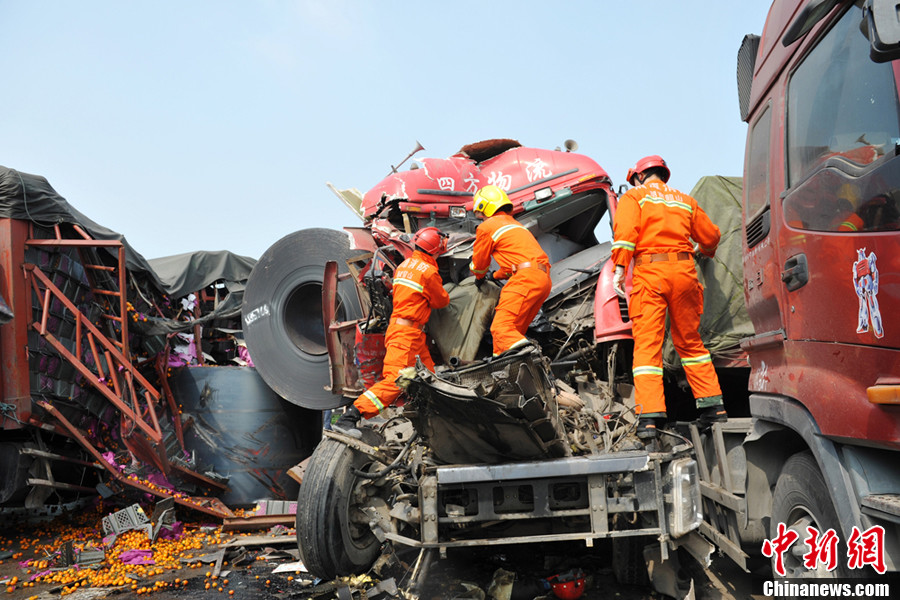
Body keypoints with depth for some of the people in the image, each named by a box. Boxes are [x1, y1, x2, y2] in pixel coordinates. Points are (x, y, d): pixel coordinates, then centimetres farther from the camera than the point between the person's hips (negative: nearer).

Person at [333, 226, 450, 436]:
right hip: (406, 332, -10)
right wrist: (444, 294, 22)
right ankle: (348, 419, -20)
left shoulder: (405, 265, 13)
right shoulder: (428, 271, -11)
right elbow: (442, 301, 1)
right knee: (394, 380, -15)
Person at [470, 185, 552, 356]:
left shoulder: (487, 227, 6)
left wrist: (479, 278, 38)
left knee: (501, 326, -17)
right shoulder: (515, 224, 32)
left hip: (526, 278, -9)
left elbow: (480, 262, 17)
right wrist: (496, 276, 56)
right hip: (544, 278, 9)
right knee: (517, 327, 13)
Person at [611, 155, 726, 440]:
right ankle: (713, 405, 17)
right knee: (690, 340, 16)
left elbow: (625, 232, -9)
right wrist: (704, 251, 48)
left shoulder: (633, 196, 10)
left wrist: (619, 269, -12)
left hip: (649, 271, -4)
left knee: (647, 343, -6)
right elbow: (710, 237, 26)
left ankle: (650, 416, -14)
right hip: (684, 270, 4)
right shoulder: (685, 200, 22)